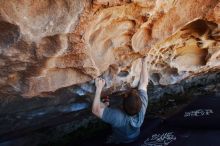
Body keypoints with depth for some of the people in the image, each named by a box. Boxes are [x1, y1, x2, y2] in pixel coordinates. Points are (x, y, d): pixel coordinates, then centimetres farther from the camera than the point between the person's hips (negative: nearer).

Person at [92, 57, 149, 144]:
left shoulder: (118, 117, -49)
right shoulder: (142, 108, -37)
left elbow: (96, 110, -38)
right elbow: (144, 83, -28)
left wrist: (99, 88, -38)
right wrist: (144, 61, -21)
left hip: (119, 141, -3)